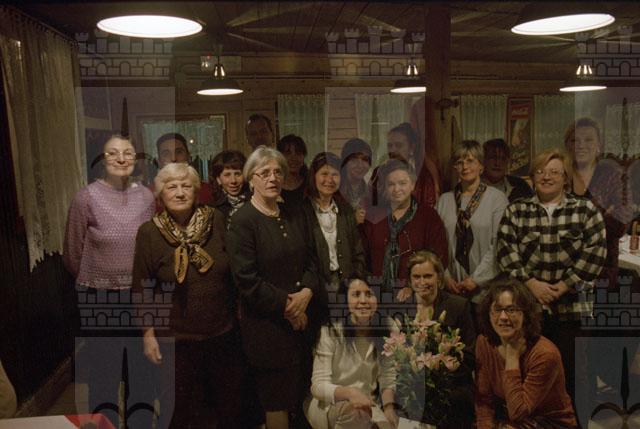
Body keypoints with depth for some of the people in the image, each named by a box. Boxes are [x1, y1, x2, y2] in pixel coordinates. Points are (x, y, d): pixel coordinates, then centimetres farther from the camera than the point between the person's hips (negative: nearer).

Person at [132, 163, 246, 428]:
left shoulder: (217, 220, -5)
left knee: (231, 406, 17)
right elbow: (142, 288, -3)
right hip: (176, 340, -2)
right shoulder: (148, 232, -8)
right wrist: (148, 334, -4)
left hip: (224, 334, 2)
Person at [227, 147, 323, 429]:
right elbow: (247, 280, -15)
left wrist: (307, 293, -8)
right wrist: (287, 306, -13)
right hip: (268, 325, -6)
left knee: (301, 394, 11)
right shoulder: (242, 221, -10)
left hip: (303, 319, 6)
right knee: (278, 400, 5)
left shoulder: (294, 217, 11)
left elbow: (310, 262, 11)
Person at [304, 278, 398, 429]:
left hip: (368, 406, 3)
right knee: (355, 413, -32)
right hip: (329, 405, -3)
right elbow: (318, 385, -16)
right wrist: (349, 392, -35)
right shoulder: (331, 331, -13)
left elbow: (388, 378, 2)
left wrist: (388, 407, -17)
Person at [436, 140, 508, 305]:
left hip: (485, 286, -3)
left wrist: (477, 278, -11)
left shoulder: (497, 198, -2)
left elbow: (497, 245, -8)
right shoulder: (444, 200, 9)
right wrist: (446, 277, -3)